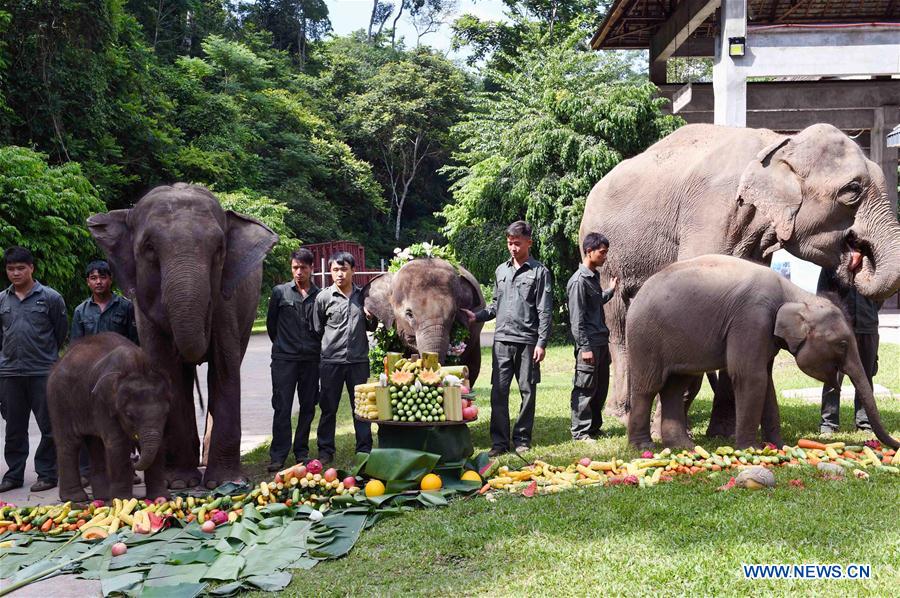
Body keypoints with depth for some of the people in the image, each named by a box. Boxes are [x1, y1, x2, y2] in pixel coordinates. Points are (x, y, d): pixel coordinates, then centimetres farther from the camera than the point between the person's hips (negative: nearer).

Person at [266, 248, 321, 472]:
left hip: (310, 359, 2)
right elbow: (271, 323, 12)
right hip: (284, 359, -2)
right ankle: (278, 455, 1)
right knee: (282, 407, -3)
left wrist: (314, 347, 10)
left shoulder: (320, 295, 5)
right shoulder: (280, 292, 3)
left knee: (308, 407, 7)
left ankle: (302, 452, 19)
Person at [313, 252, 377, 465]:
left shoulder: (363, 295, 6)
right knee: (328, 408, 6)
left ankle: (365, 450, 16)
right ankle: (325, 451, 16)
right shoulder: (324, 297, -2)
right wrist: (328, 347, 6)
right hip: (331, 360, -2)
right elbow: (317, 329, 7)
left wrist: (371, 317, -4)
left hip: (358, 360, 2)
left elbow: (371, 328, 17)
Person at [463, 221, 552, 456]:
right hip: (502, 339, 4)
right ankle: (499, 441, 5)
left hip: (527, 341, -3)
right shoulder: (501, 270, 15)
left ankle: (522, 439, 14)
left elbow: (545, 311, -3)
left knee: (527, 391, 4)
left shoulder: (539, 272, 0)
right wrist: (477, 316, 6)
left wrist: (541, 342, -9)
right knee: (498, 391, 0)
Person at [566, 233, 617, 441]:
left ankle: (594, 427, 25)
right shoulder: (579, 281, -14)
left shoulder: (594, 276, 14)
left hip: (601, 342, 9)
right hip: (589, 344, -9)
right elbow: (577, 318, -17)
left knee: (601, 387, 14)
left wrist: (610, 291, 21)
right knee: (585, 389, -2)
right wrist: (585, 347, -18)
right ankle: (581, 432, 5)